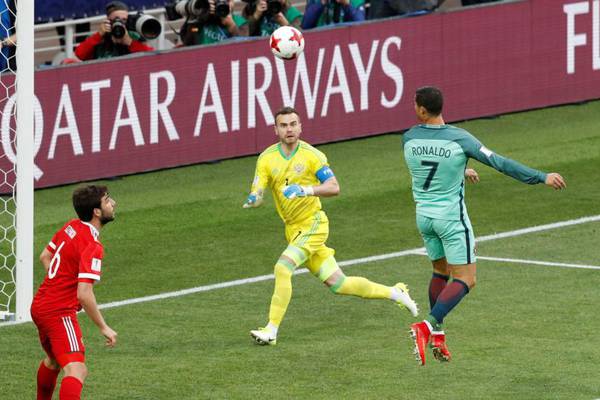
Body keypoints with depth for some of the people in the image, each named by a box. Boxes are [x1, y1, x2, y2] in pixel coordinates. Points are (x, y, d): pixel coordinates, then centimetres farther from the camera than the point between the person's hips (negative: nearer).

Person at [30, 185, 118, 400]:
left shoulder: (71, 227, 5)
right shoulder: (92, 247, -21)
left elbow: (45, 256, 21)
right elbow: (84, 294, -26)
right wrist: (103, 328, -17)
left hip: (39, 306, 10)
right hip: (60, 313, -10)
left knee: (53, 360, 33)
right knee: (76, 371, -21)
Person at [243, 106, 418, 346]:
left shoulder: (311, 155, -10)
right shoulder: (266, 159, 0)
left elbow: (334, 187, -14)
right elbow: (257, 192, -6)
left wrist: (306, 190, -30)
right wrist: (253, 199, -30)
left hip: (313, 224, -5)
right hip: (293, 229, 5)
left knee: (283, 267, -24)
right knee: (338, 283, 9)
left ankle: (271, 330, -19)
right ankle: (395, 293, 28)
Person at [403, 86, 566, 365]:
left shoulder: (409, 140, -4)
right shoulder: (459, 139, -17)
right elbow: (499, 163, -16)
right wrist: (542, 178, -11)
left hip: (424, 215, 5)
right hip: (451, 217, -5)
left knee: (440, 272, 23)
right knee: (465, 280, 0)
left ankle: (437, 336, 23)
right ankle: (427, 326, -18)